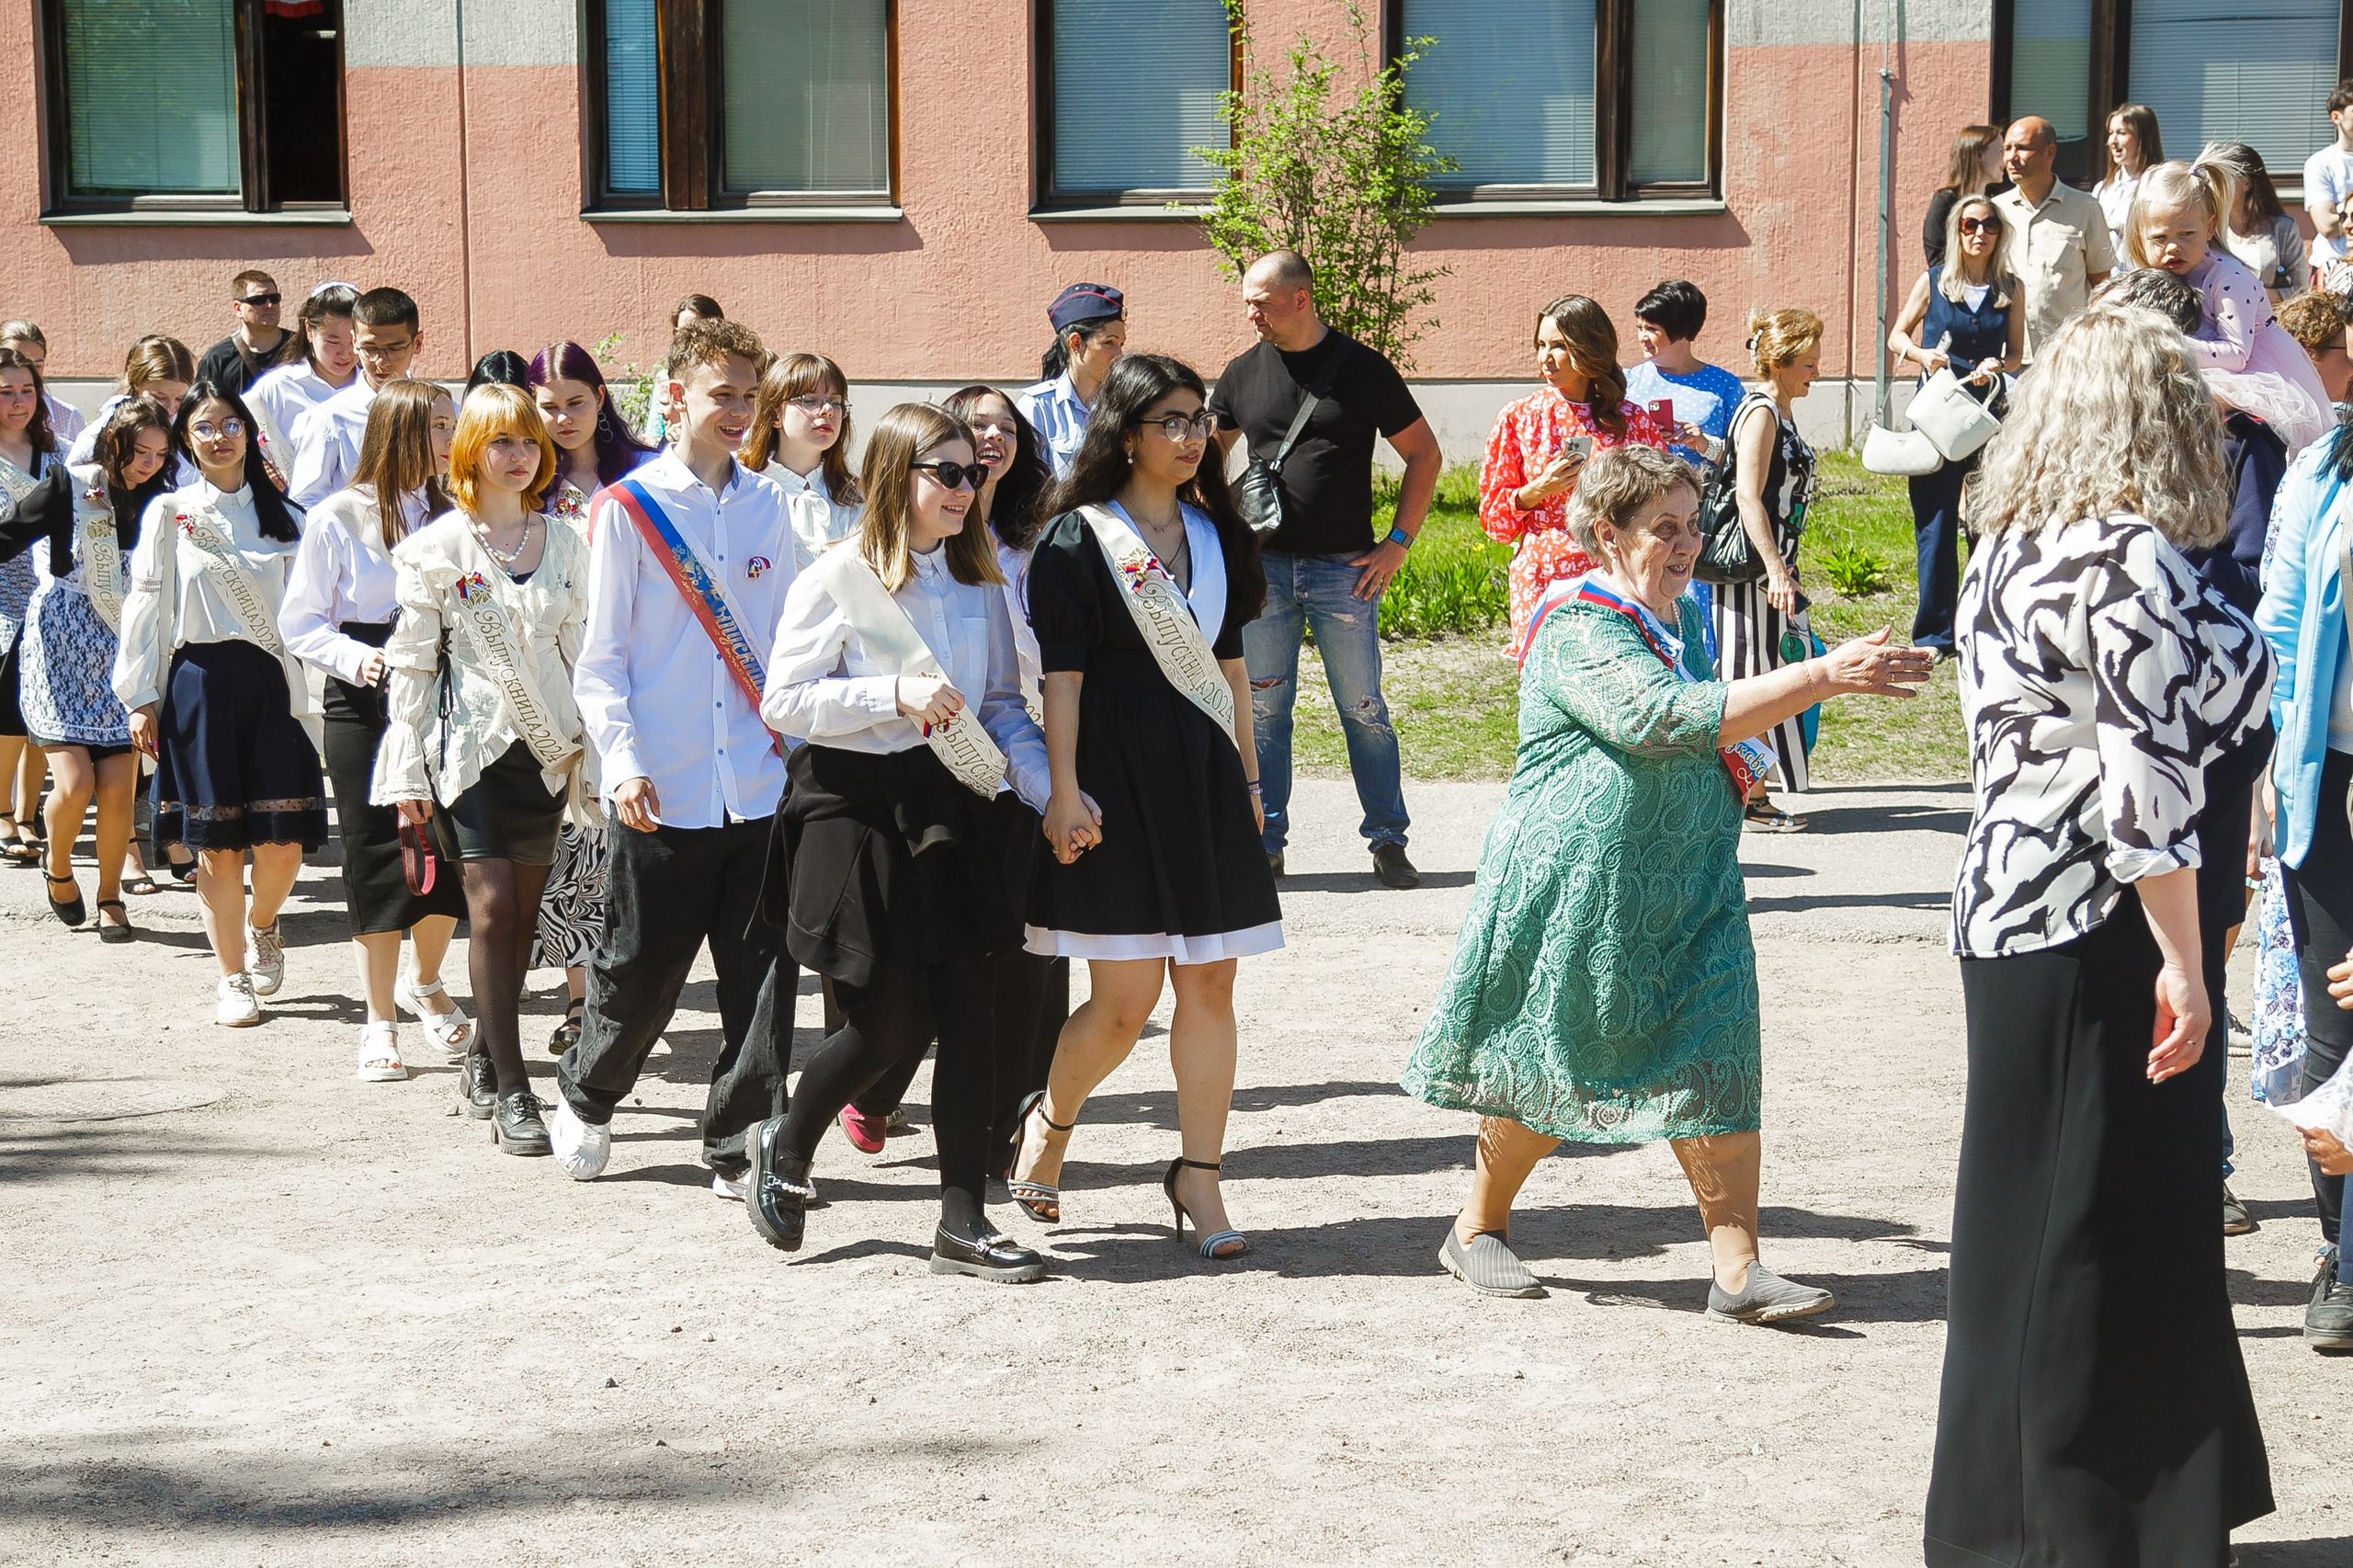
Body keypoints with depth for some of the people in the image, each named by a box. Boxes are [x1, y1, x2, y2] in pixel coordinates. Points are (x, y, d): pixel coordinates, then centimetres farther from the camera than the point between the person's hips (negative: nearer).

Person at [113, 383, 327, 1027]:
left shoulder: (283, 516, 11)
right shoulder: (168, 513, 6)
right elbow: (146, 605, 4)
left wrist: (308, 692, 2)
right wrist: (140, 697, -2)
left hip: (272, 682, 2)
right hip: (200, 680, -1)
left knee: (284, 836, -5)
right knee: (217, 841, 1)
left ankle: (260, 925, 27)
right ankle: (231, 978, 12)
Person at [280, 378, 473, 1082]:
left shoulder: (451, 516, 7)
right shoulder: (336, 519, -3)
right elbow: (300, 622, -1)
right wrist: (353, 658, -18)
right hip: (365, 704, -3)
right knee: (377, 857, 0)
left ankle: (425, 983, 28)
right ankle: (380, 1023, 11)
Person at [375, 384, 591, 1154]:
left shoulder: (566, 546, 10)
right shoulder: (437, 547, -1)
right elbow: (411, 662, -1)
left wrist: (591, 757, 11)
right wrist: (407, 771, -5)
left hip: (544, 745, 4)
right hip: (469, 744, -4)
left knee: (521, 914, 6)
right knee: (493, 906, -12)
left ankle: (483, 1063, 23)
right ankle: (511, 1090, -9)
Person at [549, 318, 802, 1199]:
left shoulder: (767, 505, 10)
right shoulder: (626, 508, -2)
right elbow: (600, 656, -2)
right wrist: (624, 760, -13)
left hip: (759, 785, 3)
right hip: (664, 791, -3)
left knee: (763, 973, 1)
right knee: (640, 970, 6)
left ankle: (743, 1146, 11)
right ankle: (584, 1097, 32)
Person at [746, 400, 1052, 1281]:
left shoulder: (979, 584, 12)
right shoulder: (837, 581, -5)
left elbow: (1003, 708, 14)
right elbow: (784, 703, -9)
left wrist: (1051, 792, -1)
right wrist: (895, 695, -19)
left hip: (950, 806, 5)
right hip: (856, 805, -5)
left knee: (967, 1014, -1)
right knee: (891, 1021, -3)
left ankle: (963, 1222, 7)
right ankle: (786, 1148, 26)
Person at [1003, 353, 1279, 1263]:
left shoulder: (1214, 534, 13)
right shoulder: (1078, 539, -5)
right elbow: (1060, 675, -8)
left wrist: (1248, 775, 15)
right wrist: (1063, 792, -13)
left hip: (1204, 776, 6)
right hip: (1116, 777, -5)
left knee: (1209, 984, 2)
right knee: (1126, 998, -4)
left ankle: (1198, 1178, 10)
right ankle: (1050, 1121, 24)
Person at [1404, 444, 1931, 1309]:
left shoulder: (1682, 615, 12)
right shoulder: (1578, 630, -16)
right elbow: (1671, 719, -31)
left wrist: (1737, 760, 8)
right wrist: (1826, 675, -34)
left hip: (1688, 888, 7)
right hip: (1576, 881, -7)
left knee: (1718, 1060, -4)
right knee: (1552, 1062, 6)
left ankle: (1738, 1269, -3)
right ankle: (1478, 1229, 27)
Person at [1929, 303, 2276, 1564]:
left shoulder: (2002, 554, 11)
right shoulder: (2132, 560, -16)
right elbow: (2149, 778, -19)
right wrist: (2182, 959, -15)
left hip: (2003, 909, 9)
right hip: (2099, 936, -9)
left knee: (2026, 1223, 16)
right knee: (2107, 1236, 0)